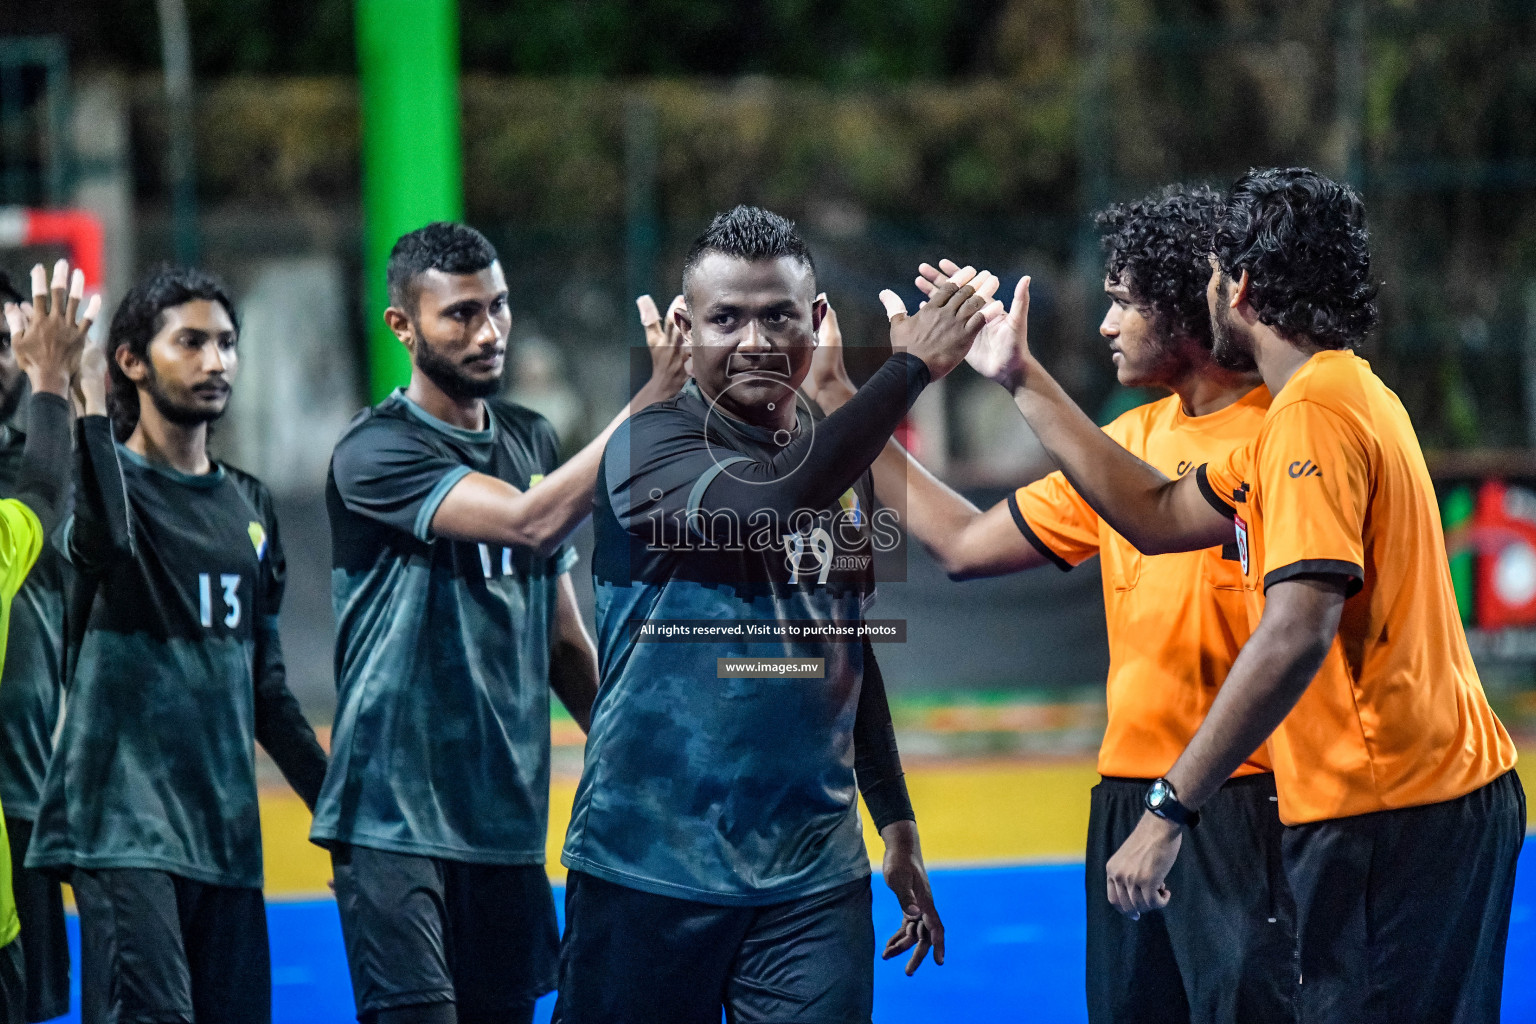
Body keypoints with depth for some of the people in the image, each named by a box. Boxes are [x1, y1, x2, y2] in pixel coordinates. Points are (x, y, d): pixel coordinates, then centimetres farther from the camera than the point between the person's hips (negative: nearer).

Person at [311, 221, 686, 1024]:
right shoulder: (375, 452, -11)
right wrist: (649, 405, -28)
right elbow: (531, 522, -26)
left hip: (506, 820, 7)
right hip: (395, 819, -7)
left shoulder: (531, 441, 13)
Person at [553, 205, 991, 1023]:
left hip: (815, 873, 5)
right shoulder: (649, 447, -8)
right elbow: (769, 501, -28)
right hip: (650, 866, -5)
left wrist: (896, 822, 23)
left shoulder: (838, 464, 12)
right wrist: (910, 367, -21)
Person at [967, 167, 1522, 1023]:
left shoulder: (1316, 411, -15)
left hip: (1390, 815, -10)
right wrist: (1024, 381, 25)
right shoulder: (1343, 394, 17)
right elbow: (1161, 517, 22)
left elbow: (1297, 636, -25)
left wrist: (1171, 810, -24)